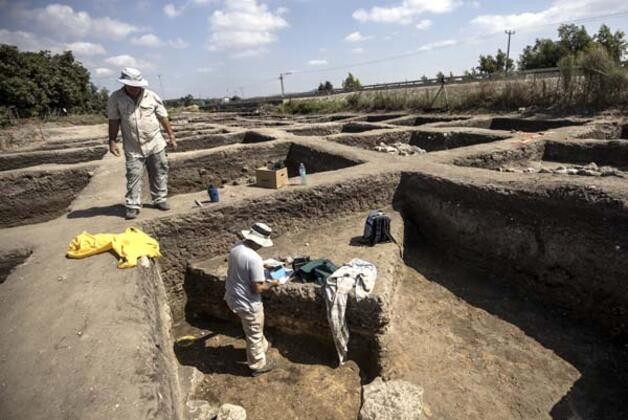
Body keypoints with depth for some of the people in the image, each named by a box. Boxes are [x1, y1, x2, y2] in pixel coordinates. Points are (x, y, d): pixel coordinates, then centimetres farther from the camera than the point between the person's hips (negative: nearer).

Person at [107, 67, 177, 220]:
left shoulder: (152, 96, -2)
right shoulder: (115, 98, -4)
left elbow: (163, 118, 4)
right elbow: (114, 121, -2)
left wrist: (171, 136, 5)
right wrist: (112, 141, -6)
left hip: (155, 144, 1)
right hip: (133, 148, -1)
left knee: (159, 173, 7)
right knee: (133, 176, -1)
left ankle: (160, 199, 21)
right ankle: (132, 206, 6)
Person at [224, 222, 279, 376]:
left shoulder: (236, 247, -5)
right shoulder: (254, 259, -32)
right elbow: (257, 288, -27)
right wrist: (271, 284, -8)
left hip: (232, 297, 8)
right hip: (247, 303, -8)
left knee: (254, 330, 31)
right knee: (254, 334, 16)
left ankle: (262, 346, 54)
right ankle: (258, 365, 36)